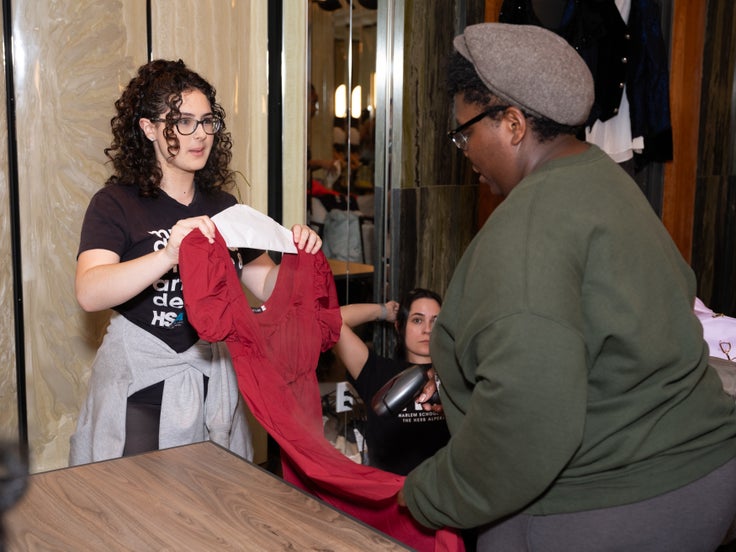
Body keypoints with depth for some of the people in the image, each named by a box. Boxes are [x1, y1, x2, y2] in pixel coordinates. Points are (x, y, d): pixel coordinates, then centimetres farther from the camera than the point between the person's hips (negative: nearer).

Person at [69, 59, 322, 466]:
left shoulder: (222, 206, 9)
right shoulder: (116, 204, -8)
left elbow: (268, 286, 9)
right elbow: (89, 293, -25)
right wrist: (169, 256, -40)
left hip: (212, 383, 5)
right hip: (140, 386, -4)